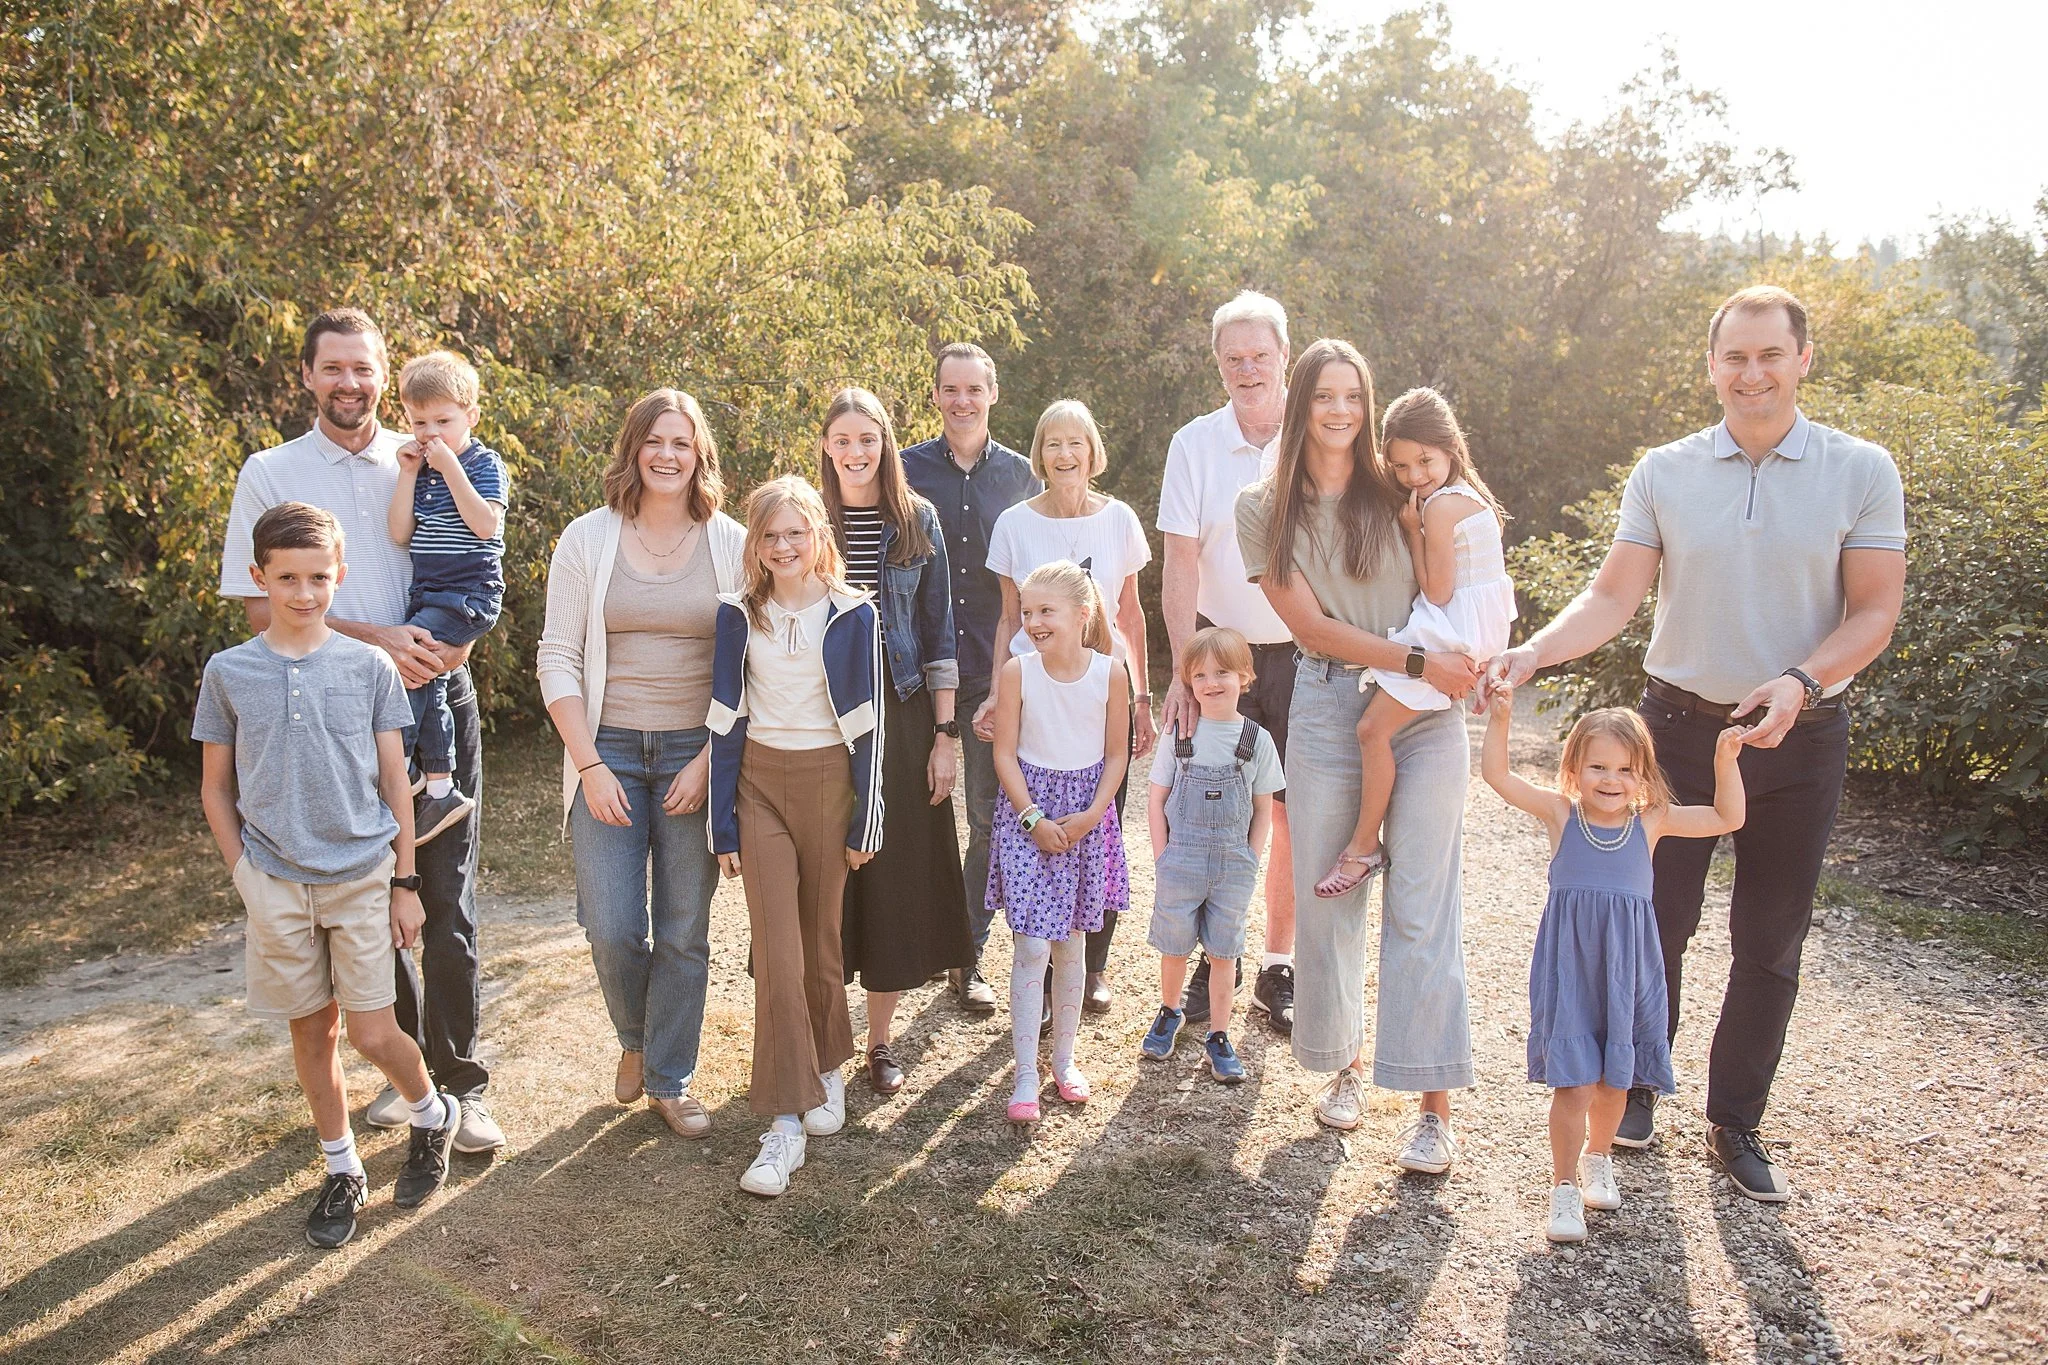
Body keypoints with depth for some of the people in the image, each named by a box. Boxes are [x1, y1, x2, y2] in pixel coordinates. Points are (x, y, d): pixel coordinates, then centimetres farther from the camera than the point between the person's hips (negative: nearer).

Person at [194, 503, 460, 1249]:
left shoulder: (370, 667, -3)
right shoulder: (229, 673, -1)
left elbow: (394, 781, 1)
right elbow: (216, 788, 7)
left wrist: (406, 882, 1)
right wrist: (244, 873, 0)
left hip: (363, 877, -1)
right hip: (277, 886, 2)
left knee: (373, 1034, -2)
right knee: (312, 1031, 11)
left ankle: (434, 1115, 28)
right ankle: (342, 1170, 28)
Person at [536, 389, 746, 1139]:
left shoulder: (731, 545, 1)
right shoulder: (588, 539, 1)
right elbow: (557, 659, -1)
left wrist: (709, 760, -8)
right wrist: (589, 767, -8)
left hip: (696, 754, 0)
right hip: (610, 748, 0)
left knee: (684, 932, 6)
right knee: (612, 929, -3)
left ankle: (670, 1080, 25)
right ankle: (635, 1040, 29)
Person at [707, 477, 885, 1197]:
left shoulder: (853, 614, -3)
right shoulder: (738, 615, 1)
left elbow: (867, 722, -1)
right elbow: (726, 722, 3)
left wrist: (866, 819, -2)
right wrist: (722, 825, 1)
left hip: (829, 785, -1)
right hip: (760, 786, 1)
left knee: (821, 941, 9)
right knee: (776, 952, -5)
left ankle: (828, 1066, 34)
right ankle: (786, 1119, -1)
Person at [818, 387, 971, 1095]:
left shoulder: (918, 520, 4)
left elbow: (938, 631, 4)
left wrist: (944, 735, -1)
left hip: (899, 714, 1)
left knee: (896, 871, 5)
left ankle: (880, 1040, 19)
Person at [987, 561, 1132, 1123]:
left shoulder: (1110, 673, -6)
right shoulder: (1017, 671, -9)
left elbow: (1116, 754, 1)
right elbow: (1005, 753, -6)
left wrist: (1091, 814, -10)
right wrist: (1033, 817, -13)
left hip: (1087, 816, 2)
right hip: (1028, 812, -2)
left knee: (1069, 945, 13)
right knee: (1031, 949, -5)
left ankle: (1063, 1059, 28)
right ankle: (1026, 1075, 6)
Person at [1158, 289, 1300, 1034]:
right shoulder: (1195, 444, -2)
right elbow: (1181, 564, -5)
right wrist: (1184, 670, -12)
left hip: (1303, 652, 0)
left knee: (1295, 814, 6)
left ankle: (1277, 966, 23)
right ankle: (1215, 962, 23)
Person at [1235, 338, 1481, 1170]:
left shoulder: (1400, 490, 4)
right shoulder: (1264, 510, 3)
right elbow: (1312, 626, -4)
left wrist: (1466, 662, -7)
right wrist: (1416, 660, -14)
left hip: (1425, 712, -1)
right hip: (1327, 710, 1)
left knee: (1422, 907, -2)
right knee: (1327, 898, 8)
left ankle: (1435, 1108, 6)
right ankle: (1345, 1067, 29)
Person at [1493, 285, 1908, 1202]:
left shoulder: (1861, 472, -3)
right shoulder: (1663, 474, 0)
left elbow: (1874, 611, -5)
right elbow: (1614, 597, -5)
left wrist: (1801, 681, -23)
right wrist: (1534, 653, -22)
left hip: (1800, 742, 0)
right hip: (1680, 726, 0)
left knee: (1770, 945, 10)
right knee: (1654, 920, 7)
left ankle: (1737, 1124, 26)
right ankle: (1636, 1088, 28)